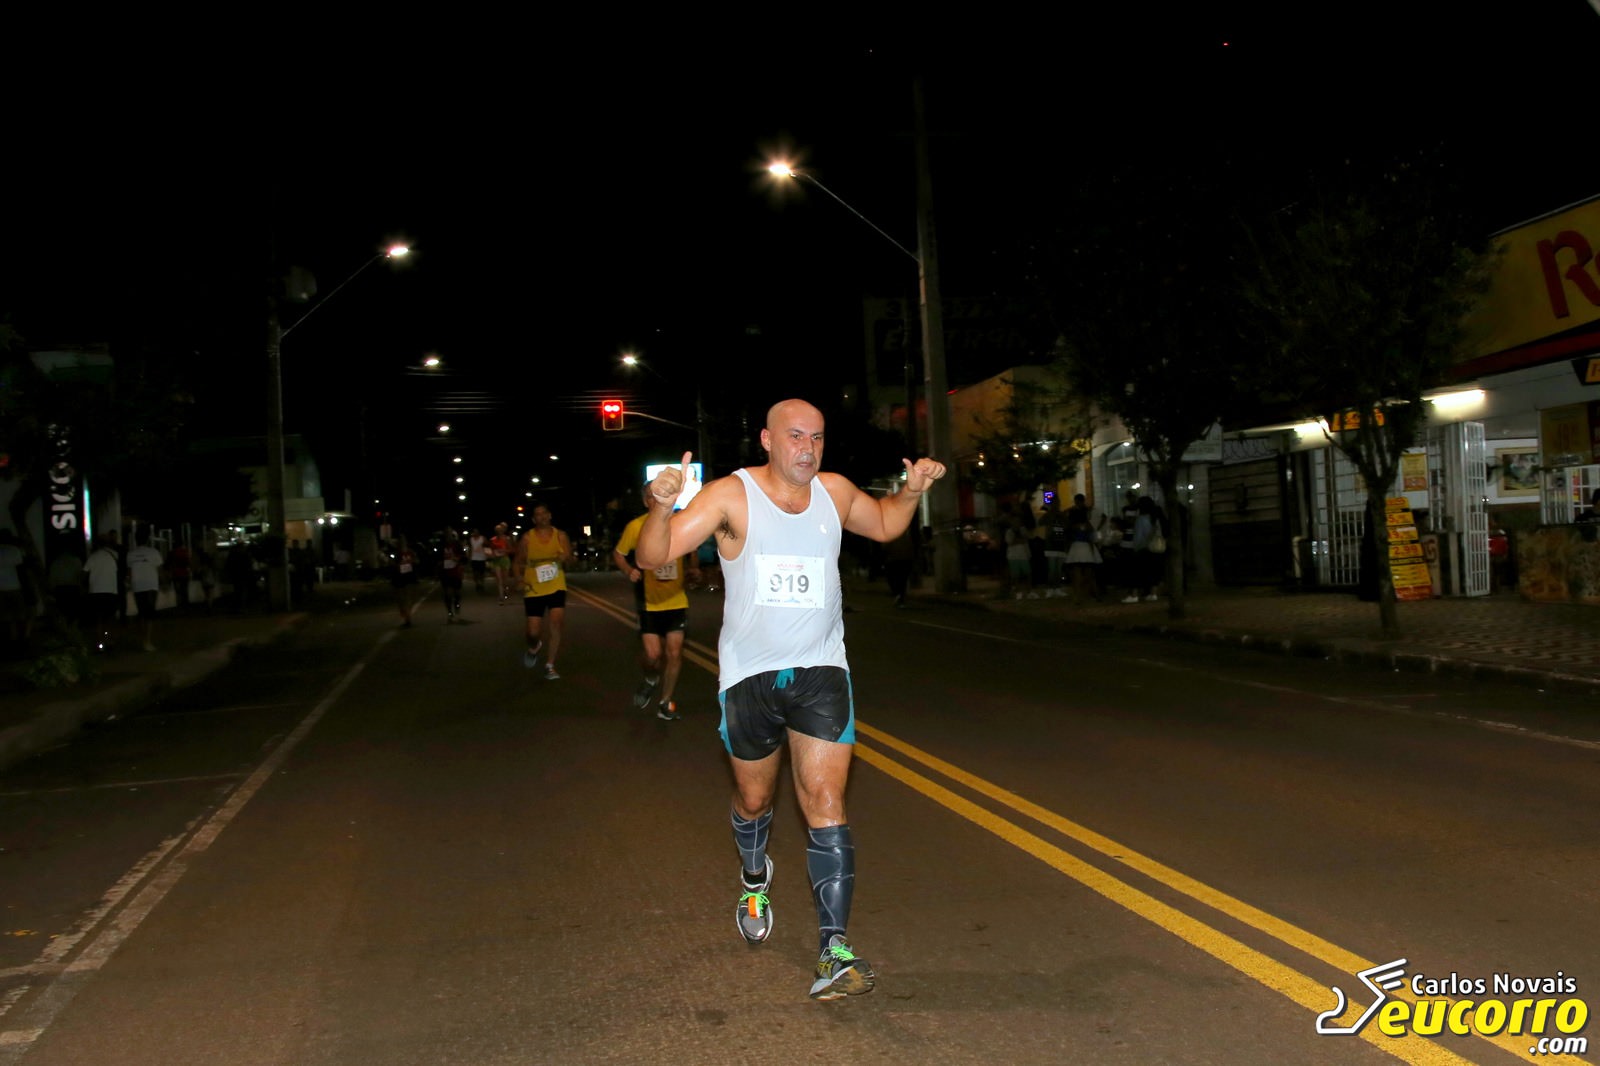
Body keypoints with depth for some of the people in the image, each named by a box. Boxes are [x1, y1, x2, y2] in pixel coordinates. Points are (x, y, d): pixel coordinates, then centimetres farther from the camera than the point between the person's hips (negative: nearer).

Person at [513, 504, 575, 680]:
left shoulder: (560, 536, 2)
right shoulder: (527, 538, -1)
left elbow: (570, 561, 3)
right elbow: (518, 563, 6)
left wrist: (567, 559, -20)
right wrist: (519, 579, -12)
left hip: (556, 588, 0)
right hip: (534, 590, 0)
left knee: (557, 622, -17)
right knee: (533, 632, -1)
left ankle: (550, 666, -3)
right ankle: (534, 647, 38)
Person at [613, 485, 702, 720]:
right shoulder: (636, 527, -9)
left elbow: (691, 554, 16)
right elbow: (618, 553, 4)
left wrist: (694, 571, -2)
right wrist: (629, 570, -15)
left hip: (677, 601, 2)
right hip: (649, 602, -2)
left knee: (674, 653, 1)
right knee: (652, 654, -9)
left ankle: (665, 703, 18)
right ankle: (650, 679, 27)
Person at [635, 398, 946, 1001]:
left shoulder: (834, 492, 2)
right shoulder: (731, 495, -10)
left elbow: (884, 525, 23)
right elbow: (653, 555, -16)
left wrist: (912, 490, 4)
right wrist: (662, 507, -36)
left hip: (821, 672, 1)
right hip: (748, 674, -1)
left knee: (825, 803, -10)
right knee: (754, 799, 17)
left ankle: (835, 952, -9)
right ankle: (754, 875, 51)